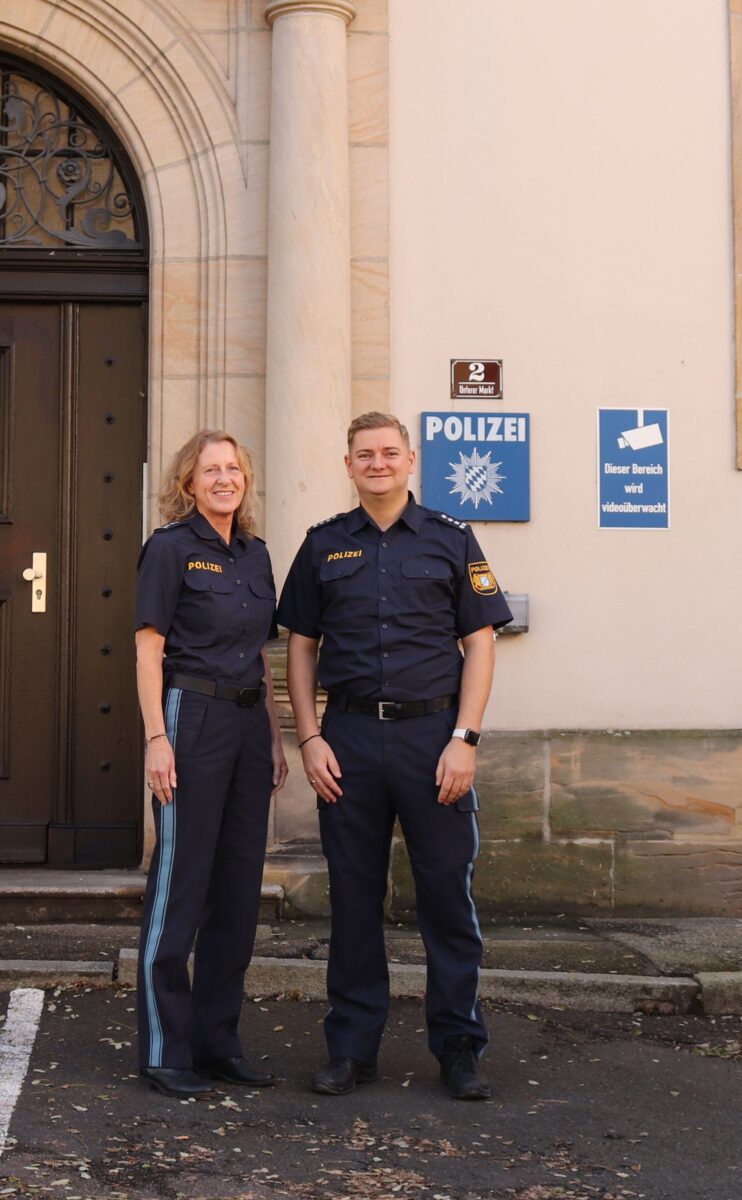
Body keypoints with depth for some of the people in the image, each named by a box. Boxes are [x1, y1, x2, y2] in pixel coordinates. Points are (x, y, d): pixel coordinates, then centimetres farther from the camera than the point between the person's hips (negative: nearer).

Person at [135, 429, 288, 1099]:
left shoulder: (255, 553, 14)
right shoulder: (171, 547, -5)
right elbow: (148, 647, -9)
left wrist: (276, 737, 14)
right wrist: (157, 738, -17)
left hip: (248, 721, 7)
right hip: (191, 716, -7)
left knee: (240, 889, 10)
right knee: (180, 884, -2)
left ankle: (217, 1040, 21)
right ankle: (165, 1051, 7)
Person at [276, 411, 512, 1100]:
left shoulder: (450, 540, 5)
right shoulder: (323, 546, 10)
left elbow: (480, 643, 3)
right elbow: (301, 648, 11)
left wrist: (463, 739, -7)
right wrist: (310, 738, 1)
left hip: (431, 730, -1)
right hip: (349, 735, 2)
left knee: (447, 893, 2)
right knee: (353, 896, 6)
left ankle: (459, 1048, 14)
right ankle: (352, 1048, 17)